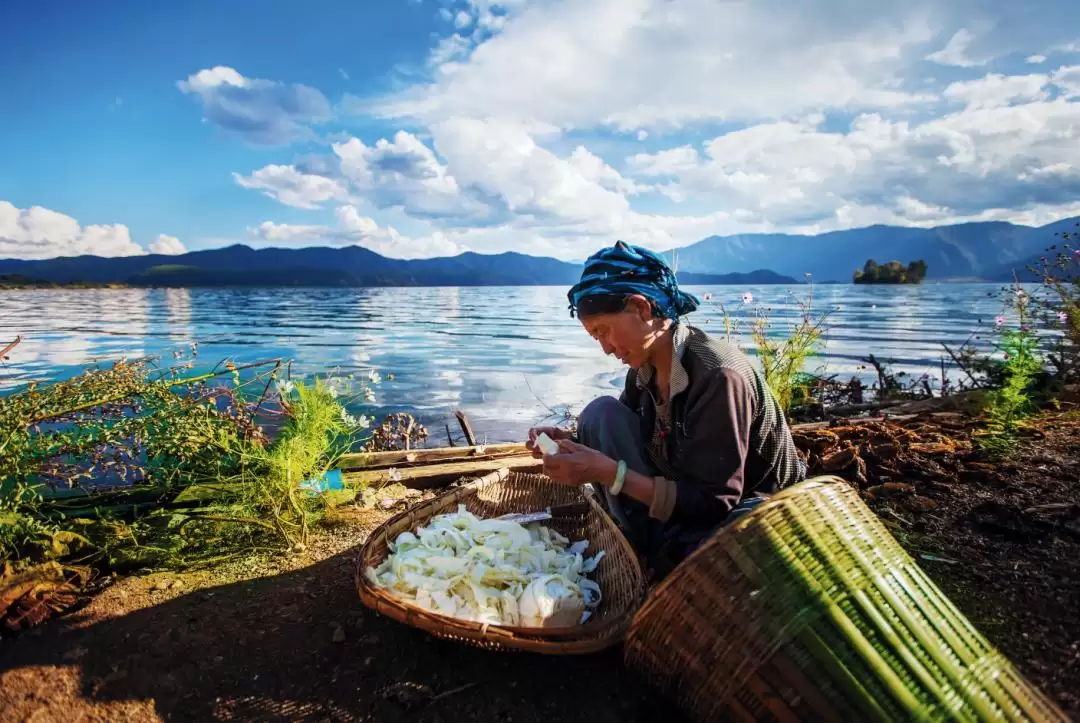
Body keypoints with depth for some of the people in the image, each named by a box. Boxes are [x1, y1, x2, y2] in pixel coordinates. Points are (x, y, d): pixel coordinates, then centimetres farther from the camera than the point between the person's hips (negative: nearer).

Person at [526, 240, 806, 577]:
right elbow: (616, 435, 9)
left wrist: (610, 472, -31)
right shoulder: (645, 365, -5)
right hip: (685, 503, 7)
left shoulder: (718, 375, -28)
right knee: (601, 412, -10)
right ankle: (653, 552, -8)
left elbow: (714, 504, -27)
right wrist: (572, 442, -12)